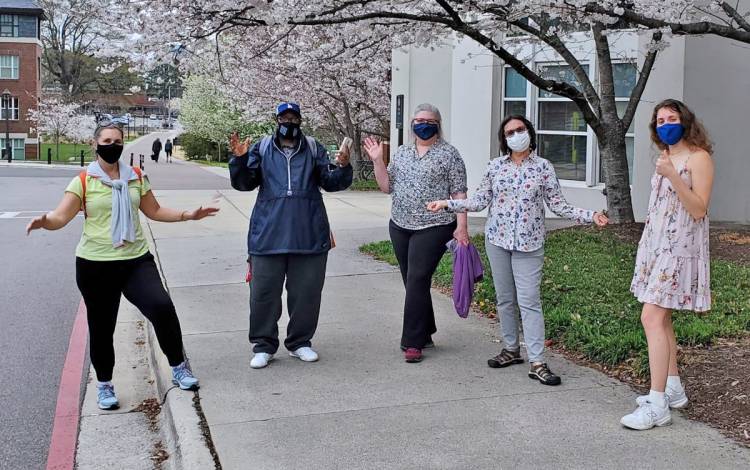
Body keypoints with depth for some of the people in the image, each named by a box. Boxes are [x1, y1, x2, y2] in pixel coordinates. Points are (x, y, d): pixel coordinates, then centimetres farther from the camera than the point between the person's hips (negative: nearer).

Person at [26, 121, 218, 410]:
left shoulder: (136, 177, 8)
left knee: (162, 307, -17)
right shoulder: (84, 181, -3)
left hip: (136, 259, 2)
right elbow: (61, 217, -11)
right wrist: (44, 221, -32)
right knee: (101, 326, 7)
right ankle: (104, 385, 28)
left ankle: (178, 369, 4)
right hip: (96, 264, -2)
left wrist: (188, 215, 9)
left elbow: (154, 211, 18)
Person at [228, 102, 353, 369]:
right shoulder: (261, 149, 8)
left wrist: (343, 167, -15)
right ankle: (263, 345, 15)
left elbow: (332, 182, 4)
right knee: (264, 292, 3)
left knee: (307, 292, 8)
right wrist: (240, 159, -12)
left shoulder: (314, 149, 9)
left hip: (309, 235, 1)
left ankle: (299, 342, 23)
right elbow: (243, 183, 4)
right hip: (268, 235, -1)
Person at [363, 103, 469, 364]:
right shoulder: (402, 152, 12)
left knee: (417, 281, -10)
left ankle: (413, 342, -2)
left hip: (433, 228, -5)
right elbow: (387, 187, 11)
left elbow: (459, 193, -6)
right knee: (414, 282, 10)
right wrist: (377, 161, -1)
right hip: (400, 226, 5)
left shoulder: (448, 153, -2)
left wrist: (461, 227, -13)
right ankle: (424, 334, 23)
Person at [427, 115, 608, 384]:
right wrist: (447, 204, 1)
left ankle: (537, 362, -6)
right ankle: (511, 350, 25)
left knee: (529, 301, -8)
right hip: (497, 240, 3)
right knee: (504, 299, 11)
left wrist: (590, 216, -10)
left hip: (529, 243, -3)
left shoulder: (543, 167, 0)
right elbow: (480, 201, 8)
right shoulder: (495, 166, 5)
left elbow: (558, 205, 0)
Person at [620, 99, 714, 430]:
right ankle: (673, 388, 25)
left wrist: (672, 175, -26)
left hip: (678, 248, -9)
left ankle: (657, 405, -14)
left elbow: (698, 210, -17)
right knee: (660, 318, 13)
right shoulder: (665, 157, 14)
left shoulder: (698, 157, -10)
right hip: (655, 243, 9)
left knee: (652, 317, -16)